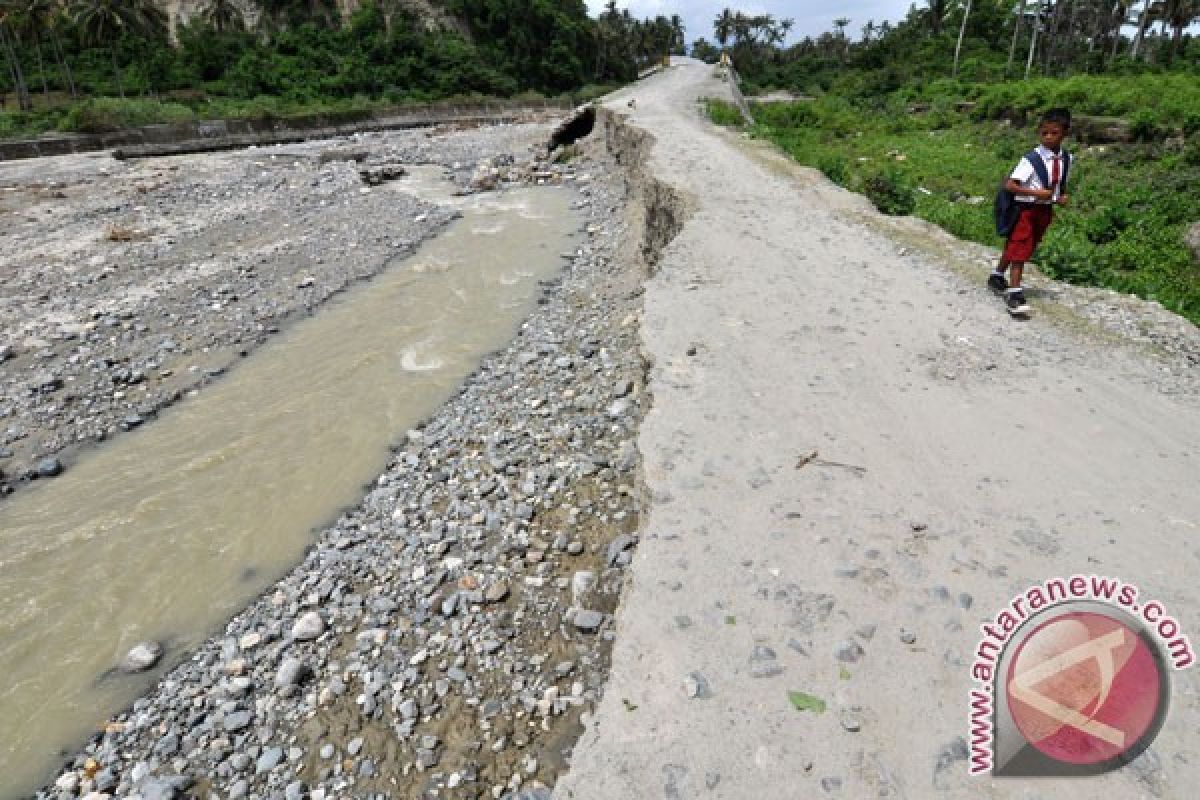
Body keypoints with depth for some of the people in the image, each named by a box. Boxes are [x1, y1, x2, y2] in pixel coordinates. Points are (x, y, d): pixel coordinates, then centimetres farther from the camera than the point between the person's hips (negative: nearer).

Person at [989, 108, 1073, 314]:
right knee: (1019, 250, -10)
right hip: (1026, 209, -7)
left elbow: (1061, 182, 18)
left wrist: (1063, 197, -2)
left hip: (1046, 210, 7)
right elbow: (1010, 185, -21)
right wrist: (1036, 193, -27)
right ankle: (1014, 293, -9)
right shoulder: (1032, 160, -17)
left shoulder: (1066, 158, 3)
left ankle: (998, 275, 38)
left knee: (1027, 248, 19)